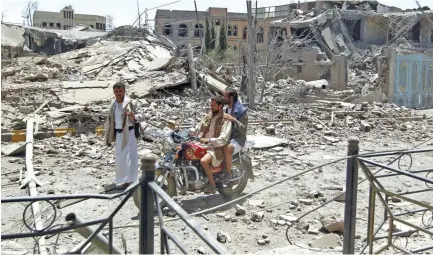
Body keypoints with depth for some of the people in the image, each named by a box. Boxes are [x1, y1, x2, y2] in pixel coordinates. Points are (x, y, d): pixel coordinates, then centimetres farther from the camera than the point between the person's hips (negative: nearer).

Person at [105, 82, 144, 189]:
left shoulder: (131, 103, -7)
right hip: (118, 134, 6)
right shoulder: (113, 105, 10)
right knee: (120, 157, 9)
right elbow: (110, 122, 16)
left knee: (130, 156, -6)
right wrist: (108, 138, 16)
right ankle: (123, 180, 19)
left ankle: (130, 180, -2)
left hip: (129, 133, -6)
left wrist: (134, 117, -32)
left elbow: (140, 116, -9)